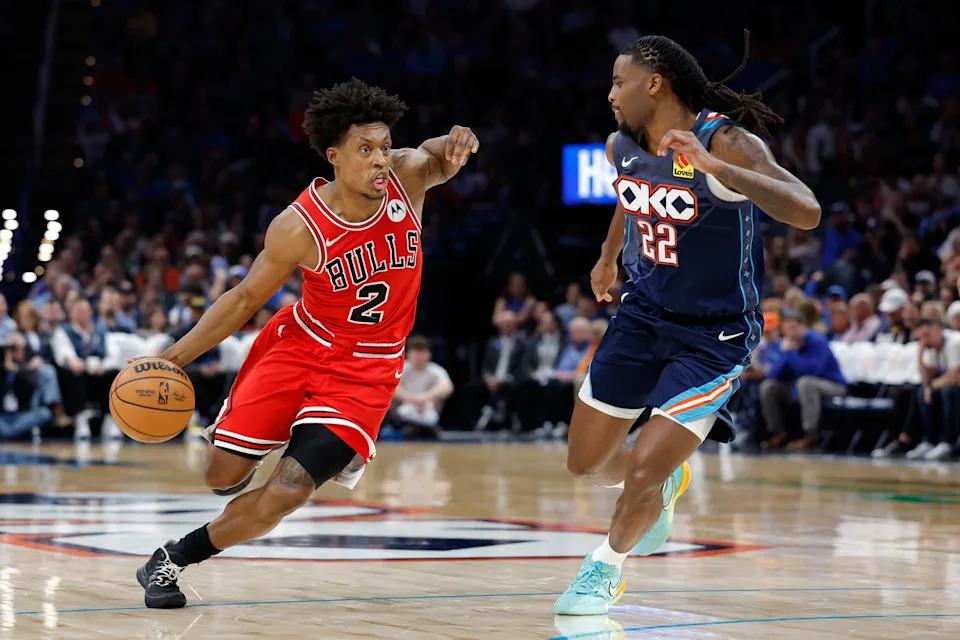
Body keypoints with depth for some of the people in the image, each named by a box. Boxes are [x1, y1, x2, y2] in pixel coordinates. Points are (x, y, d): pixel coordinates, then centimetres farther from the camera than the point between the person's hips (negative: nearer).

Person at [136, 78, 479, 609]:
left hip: (367, 371, 0)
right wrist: (175, 356, -14)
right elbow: (245, 298, -9)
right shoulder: (299, 228, -19)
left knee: (286, 495, -14)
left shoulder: (405, 176, -14)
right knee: (223, 476, 0)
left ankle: (176, 557, 7)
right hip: (300, 344, 0)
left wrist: (454, 145, -45)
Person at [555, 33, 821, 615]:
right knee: (586, 462, 11)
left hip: (715, 333, -7)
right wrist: (608, 256, 34)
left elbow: (806, 212, -39)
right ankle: (666, 482, 44)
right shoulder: (622, 148, -3)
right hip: (644, 311, 7)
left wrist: (712, 164, -45)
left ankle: (607, 566, 19)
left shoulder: (728, 142, -24)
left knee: (643, 475, -12)